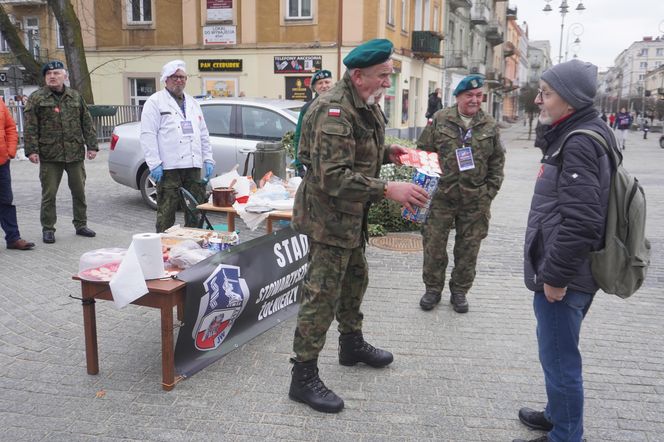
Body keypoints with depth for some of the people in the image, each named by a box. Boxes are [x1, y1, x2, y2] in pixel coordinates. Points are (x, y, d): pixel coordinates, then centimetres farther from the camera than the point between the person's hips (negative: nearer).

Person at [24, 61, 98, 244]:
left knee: (79, 191, 9)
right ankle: (48, 229, 14)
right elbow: (30, 127, -3)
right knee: (49, 194, 3)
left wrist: (92, 145, 3)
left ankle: (81, 225, 22)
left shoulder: (75, 97, 10)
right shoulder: (36, 98, 2)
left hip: (75, 153, 2)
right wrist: (31, 150, -11)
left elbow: (87, 123, 10)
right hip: (49, 155, -2)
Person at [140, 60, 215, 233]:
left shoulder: (192, 103, 20)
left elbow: (203, 134, 22)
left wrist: (208, 159, 12)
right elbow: (148, 135, -7)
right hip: (169, 167, -6)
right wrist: (154, 164, -14)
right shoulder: (155, 102, 1)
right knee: (166, 213, -2)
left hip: (193, 166, 6)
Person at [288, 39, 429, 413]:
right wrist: (388, 190, -36)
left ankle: (352, 344, 44)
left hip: (351, 214, 10)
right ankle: (304, 377, 7)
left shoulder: (367, 105, 8)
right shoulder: (334, 111, -25)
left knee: (355, 279, 23)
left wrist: (387, 152, 3)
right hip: (328, 214, -10)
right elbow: (334, 176, -32)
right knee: (323, 294, -5)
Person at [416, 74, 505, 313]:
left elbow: (497, 162, 9)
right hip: (442, 196, -1)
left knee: (468, 248, 9)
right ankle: (432, 289, 21)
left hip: (475, 200, 1)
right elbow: (423, 151, 5)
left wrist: (489, 192, 2)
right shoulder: (440, 120, 0)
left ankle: (459, 291, 25)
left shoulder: (490, 126, 5)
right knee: (434, 244, 5)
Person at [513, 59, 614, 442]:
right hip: (568, 272, 11)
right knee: (555, 350, 24)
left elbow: (580, 221, -26)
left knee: (560, 357, 2)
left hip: (564, 277, -11)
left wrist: (555, 275, -21)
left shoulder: (580, 143, -20)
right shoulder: (578, 134, 12)